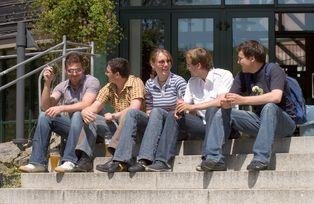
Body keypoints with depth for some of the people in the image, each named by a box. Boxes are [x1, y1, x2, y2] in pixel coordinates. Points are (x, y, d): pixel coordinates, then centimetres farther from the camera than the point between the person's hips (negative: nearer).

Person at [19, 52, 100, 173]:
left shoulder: (91, 82, -8)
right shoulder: (62, 87, 7)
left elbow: (85, 105, -25)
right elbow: (45, 107, -3)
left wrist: (61, 108, -32)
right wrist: (47, 84, -12)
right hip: (72, 127, 5)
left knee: (77, 115, -35)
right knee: (45, 116, -12)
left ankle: (70, 162, -40)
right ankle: (38, 162, -18)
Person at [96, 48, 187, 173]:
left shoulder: (178, 82, -1)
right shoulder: (150, 84, 12)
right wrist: (149, 113, -6)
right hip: (154, 123, 4)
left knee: (157, 112, -33)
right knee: (133, 113, -21)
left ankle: (144, 160, -44)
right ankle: (121, 161, -36)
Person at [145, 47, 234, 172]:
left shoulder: (224, 75, -8)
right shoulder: (192, 82, 15)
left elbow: (221, 101, -23)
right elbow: (186, 104, 13)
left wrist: (193, 107, -22)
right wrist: (180, 109, -13)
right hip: (204, 125, 7)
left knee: (213, 109, -35)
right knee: (173, 116, -6)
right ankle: (162, 161, -18)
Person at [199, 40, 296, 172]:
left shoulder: (273, 70, -14)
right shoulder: (243, 75, 6)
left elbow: (276, 97, -32)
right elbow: (229, 99, 0)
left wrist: (242, 100, -34)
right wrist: (225, 103, -27)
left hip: (284, 122, -6)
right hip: (259, 122, 7)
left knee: (269, 107, -37)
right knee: (222, 113, -6)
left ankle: (261, 159, -43)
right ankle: (214, 159, -18)